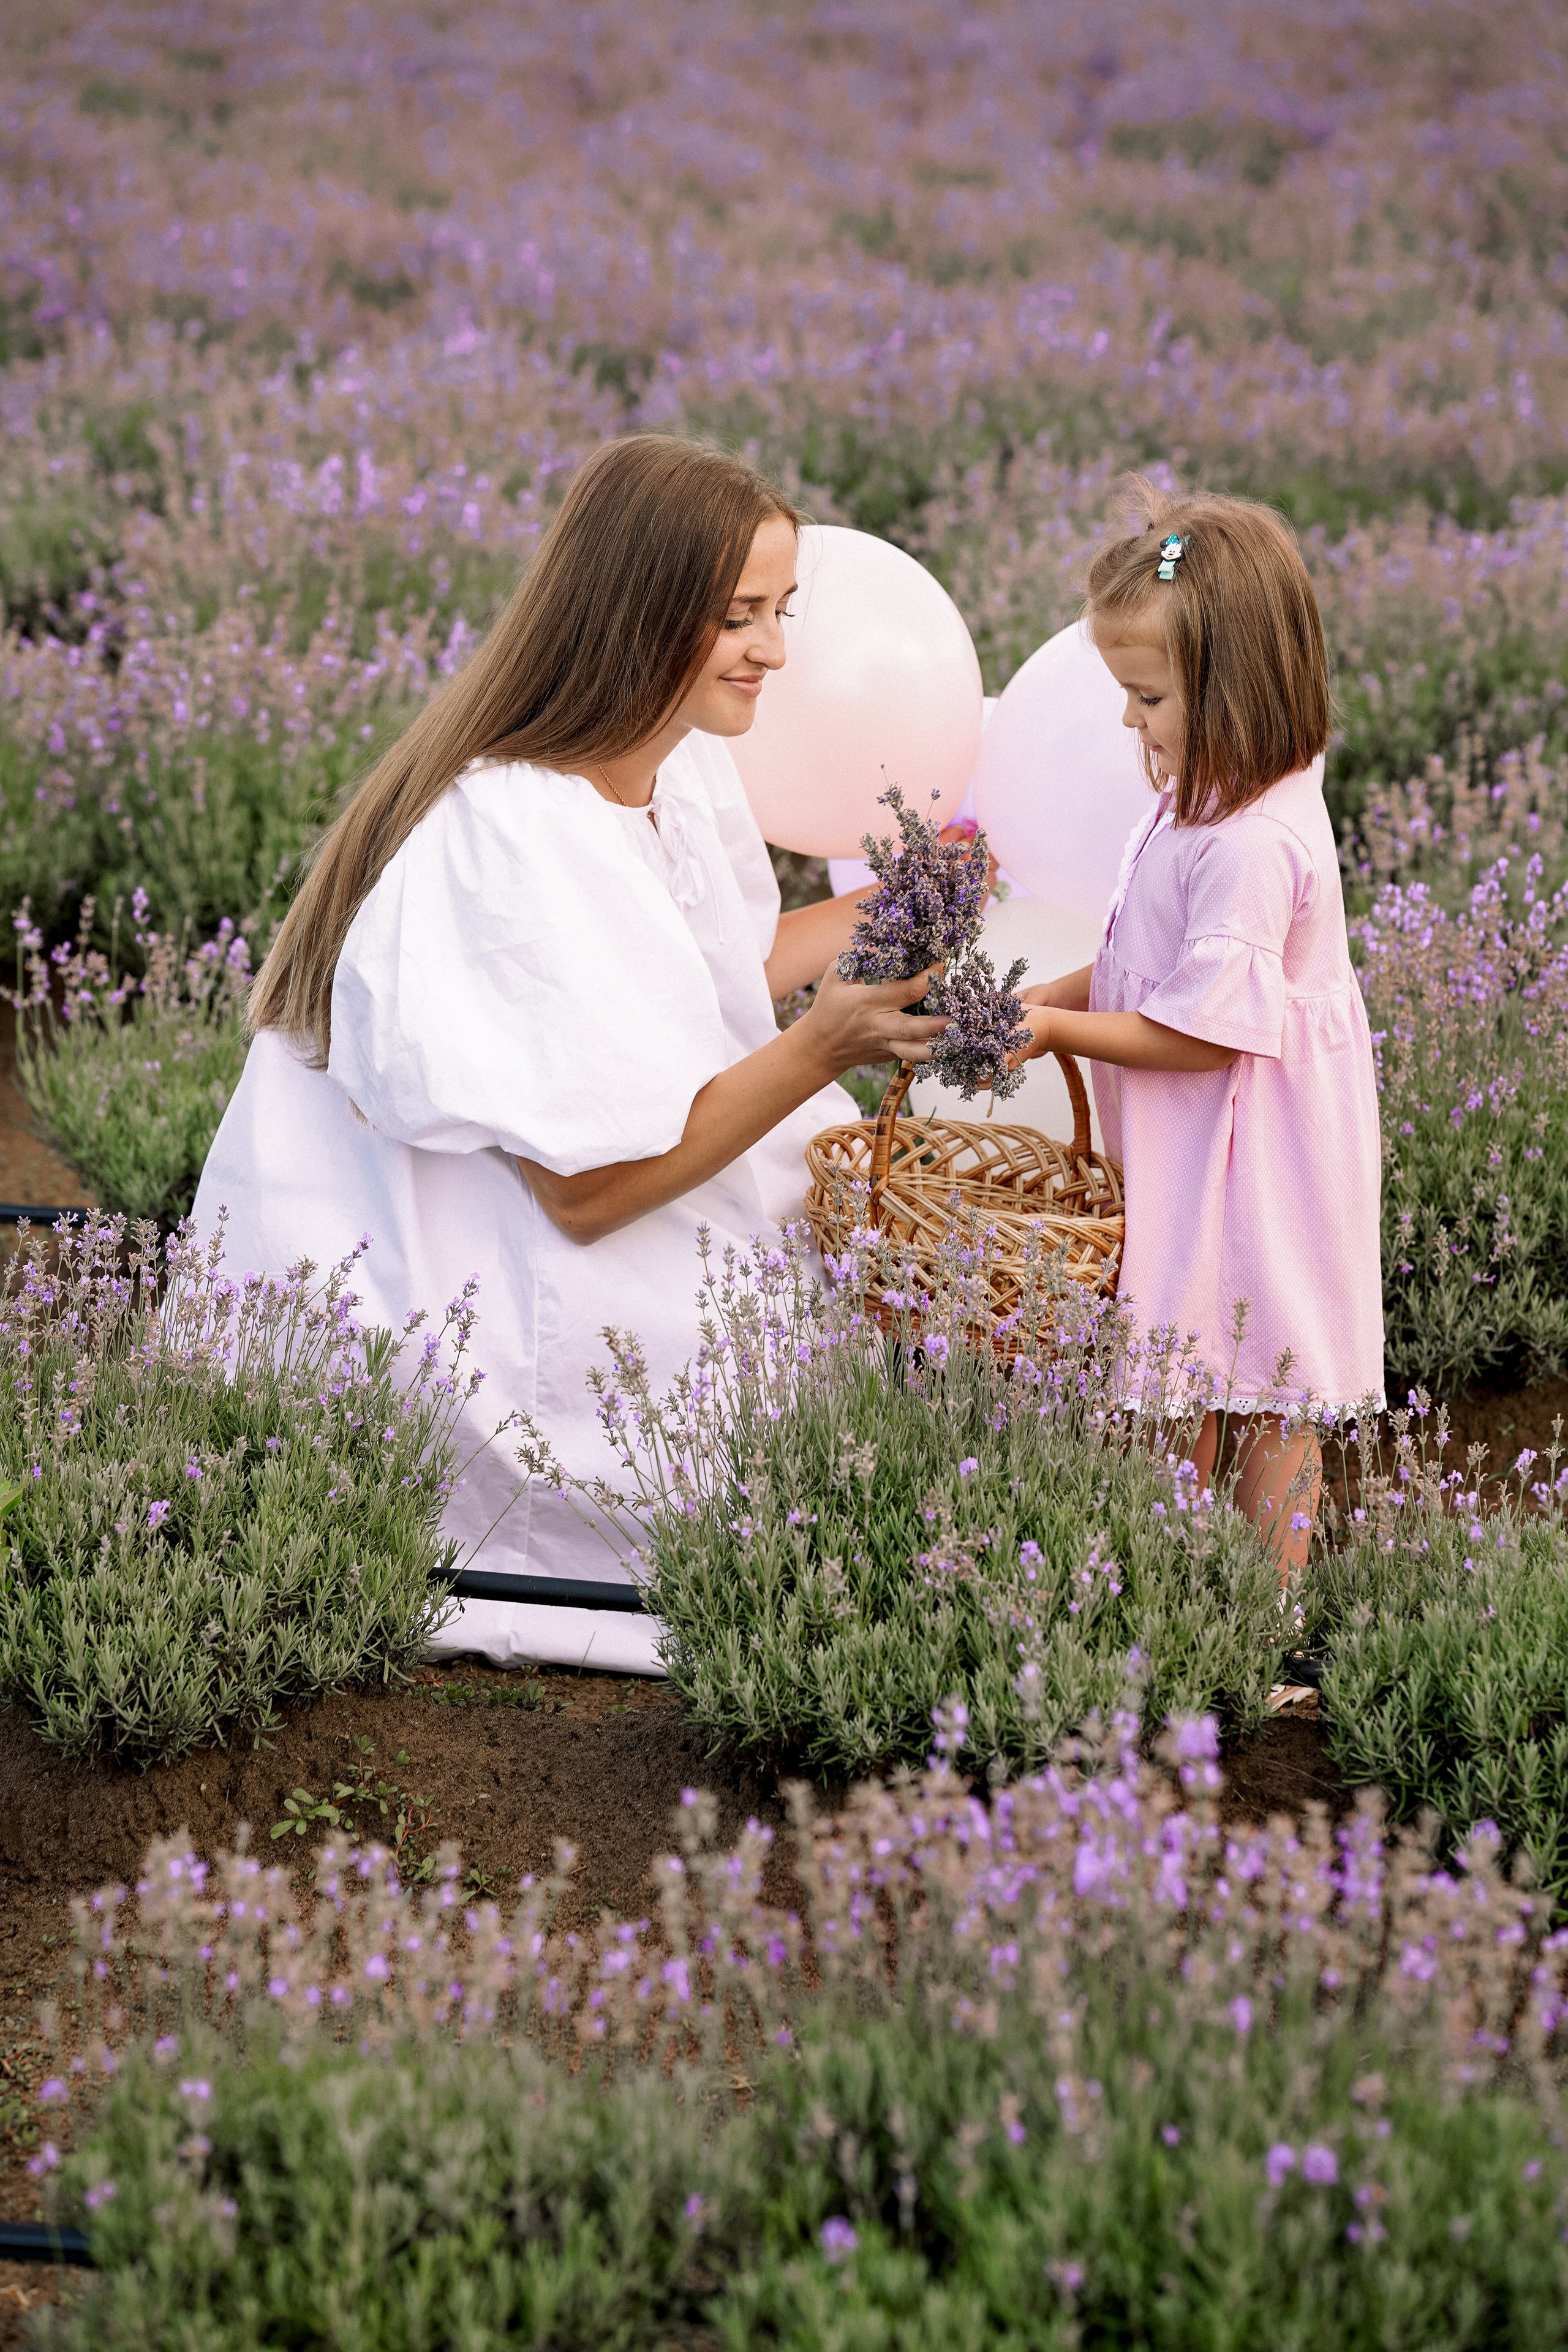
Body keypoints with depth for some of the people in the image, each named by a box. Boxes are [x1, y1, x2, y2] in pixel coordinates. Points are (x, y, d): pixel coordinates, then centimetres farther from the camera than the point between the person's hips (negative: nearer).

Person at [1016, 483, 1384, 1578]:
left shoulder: (1252, 845, -27)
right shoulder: (1211, 800, 5)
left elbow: (1205, 1032, -24)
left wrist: (1059, 1028, -18)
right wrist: (1054, 994, 4)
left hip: (1249, 1163, -9)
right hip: (1195, 1156, 9)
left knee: (1269, 1394, 3)